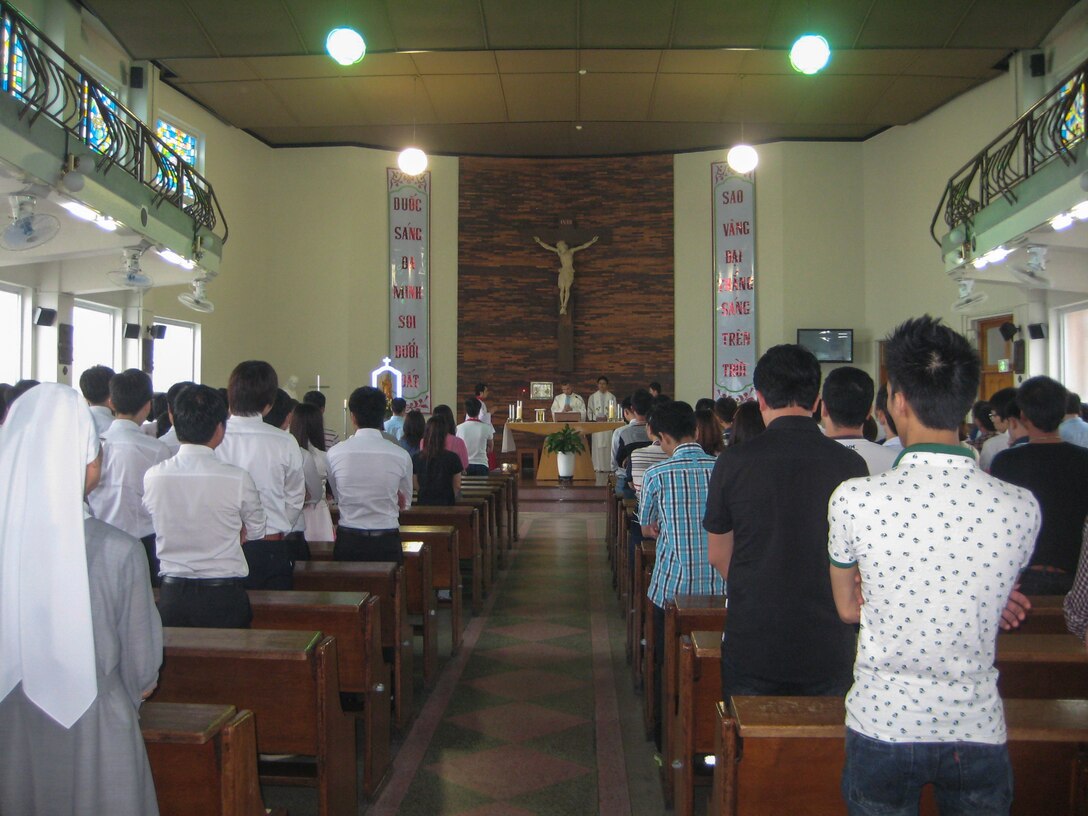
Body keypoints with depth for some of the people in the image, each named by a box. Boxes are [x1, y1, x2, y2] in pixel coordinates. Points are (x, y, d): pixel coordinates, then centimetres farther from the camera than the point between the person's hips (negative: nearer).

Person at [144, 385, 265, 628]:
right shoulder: (238, 479, -16)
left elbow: (156, 527, 8)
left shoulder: (152, 477, -6)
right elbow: (256, 531, 0)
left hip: (171, 594, 3)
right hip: (224, 598, -3)